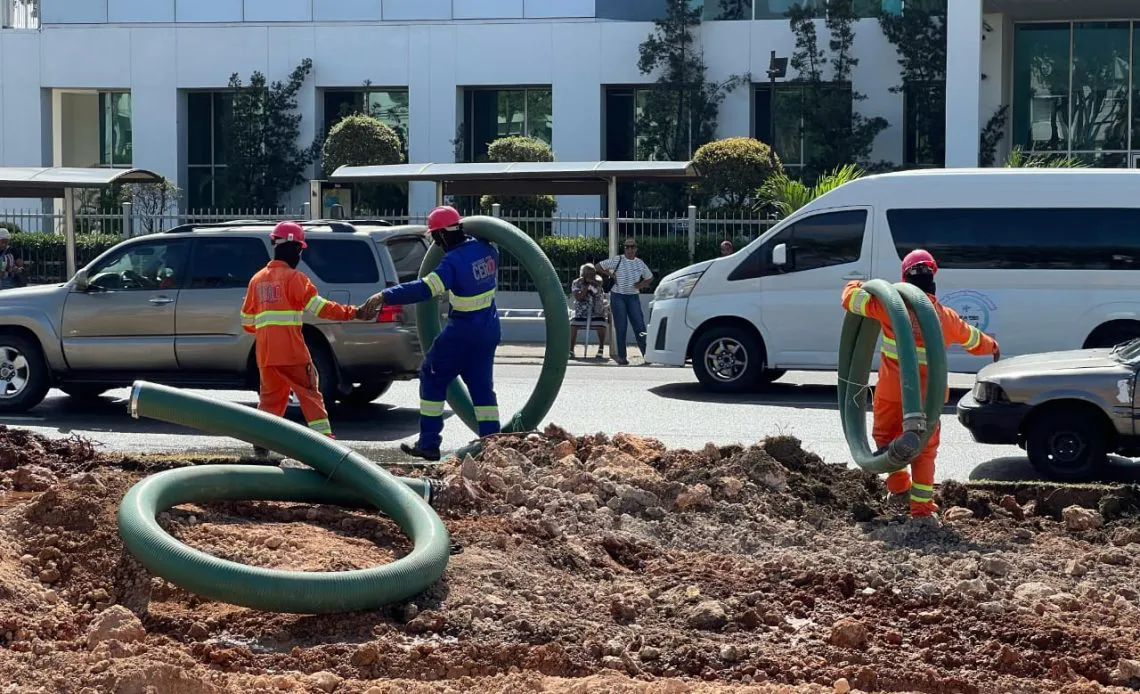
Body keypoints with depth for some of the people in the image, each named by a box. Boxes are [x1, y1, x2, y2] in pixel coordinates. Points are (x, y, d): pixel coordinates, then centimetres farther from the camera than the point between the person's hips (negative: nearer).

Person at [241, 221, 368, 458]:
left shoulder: (257, 279, 13)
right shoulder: (294, 278, -6)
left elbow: (247, 320, 16)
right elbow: (318, 306, -13)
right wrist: (352, 313, -13)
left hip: (265, 353, 5)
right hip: (292, 351, -5)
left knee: (270, 396, 14)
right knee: (310, 394, 1)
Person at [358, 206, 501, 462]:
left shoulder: (454, 261, -23)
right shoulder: (485, 249, -1)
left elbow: (423, 289, -33)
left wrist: (383, 297, -37)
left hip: (462, 332, -7)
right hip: (489, 330, 7)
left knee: (433, 378, 7)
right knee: (482, 384, 13)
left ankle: (429, 443, 6)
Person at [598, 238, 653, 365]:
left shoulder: (640, 263, 7)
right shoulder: (617, 260, -2)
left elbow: (649, 278, 20)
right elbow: (599, 266, 5)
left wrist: (642, 284, 1)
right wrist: (611, 274, -4)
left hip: (633, 297, 3)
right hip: (618, 297, -3)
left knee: (640, 325, -4)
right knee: (620, 327, -3)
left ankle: (646, 354, -2)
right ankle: (621, 356, 0)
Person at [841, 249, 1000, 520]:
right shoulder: (947, 317, 2)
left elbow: (851, 299, -1)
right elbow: (975, 341, 20)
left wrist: (856, 285, 23)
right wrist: (993, 346, 42)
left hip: (892, 391, -2)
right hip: (927, 396, 2)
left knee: (885, 435, 21)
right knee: (924, 449, 9)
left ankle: (898, 481, 8)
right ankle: (921, 505, 7)